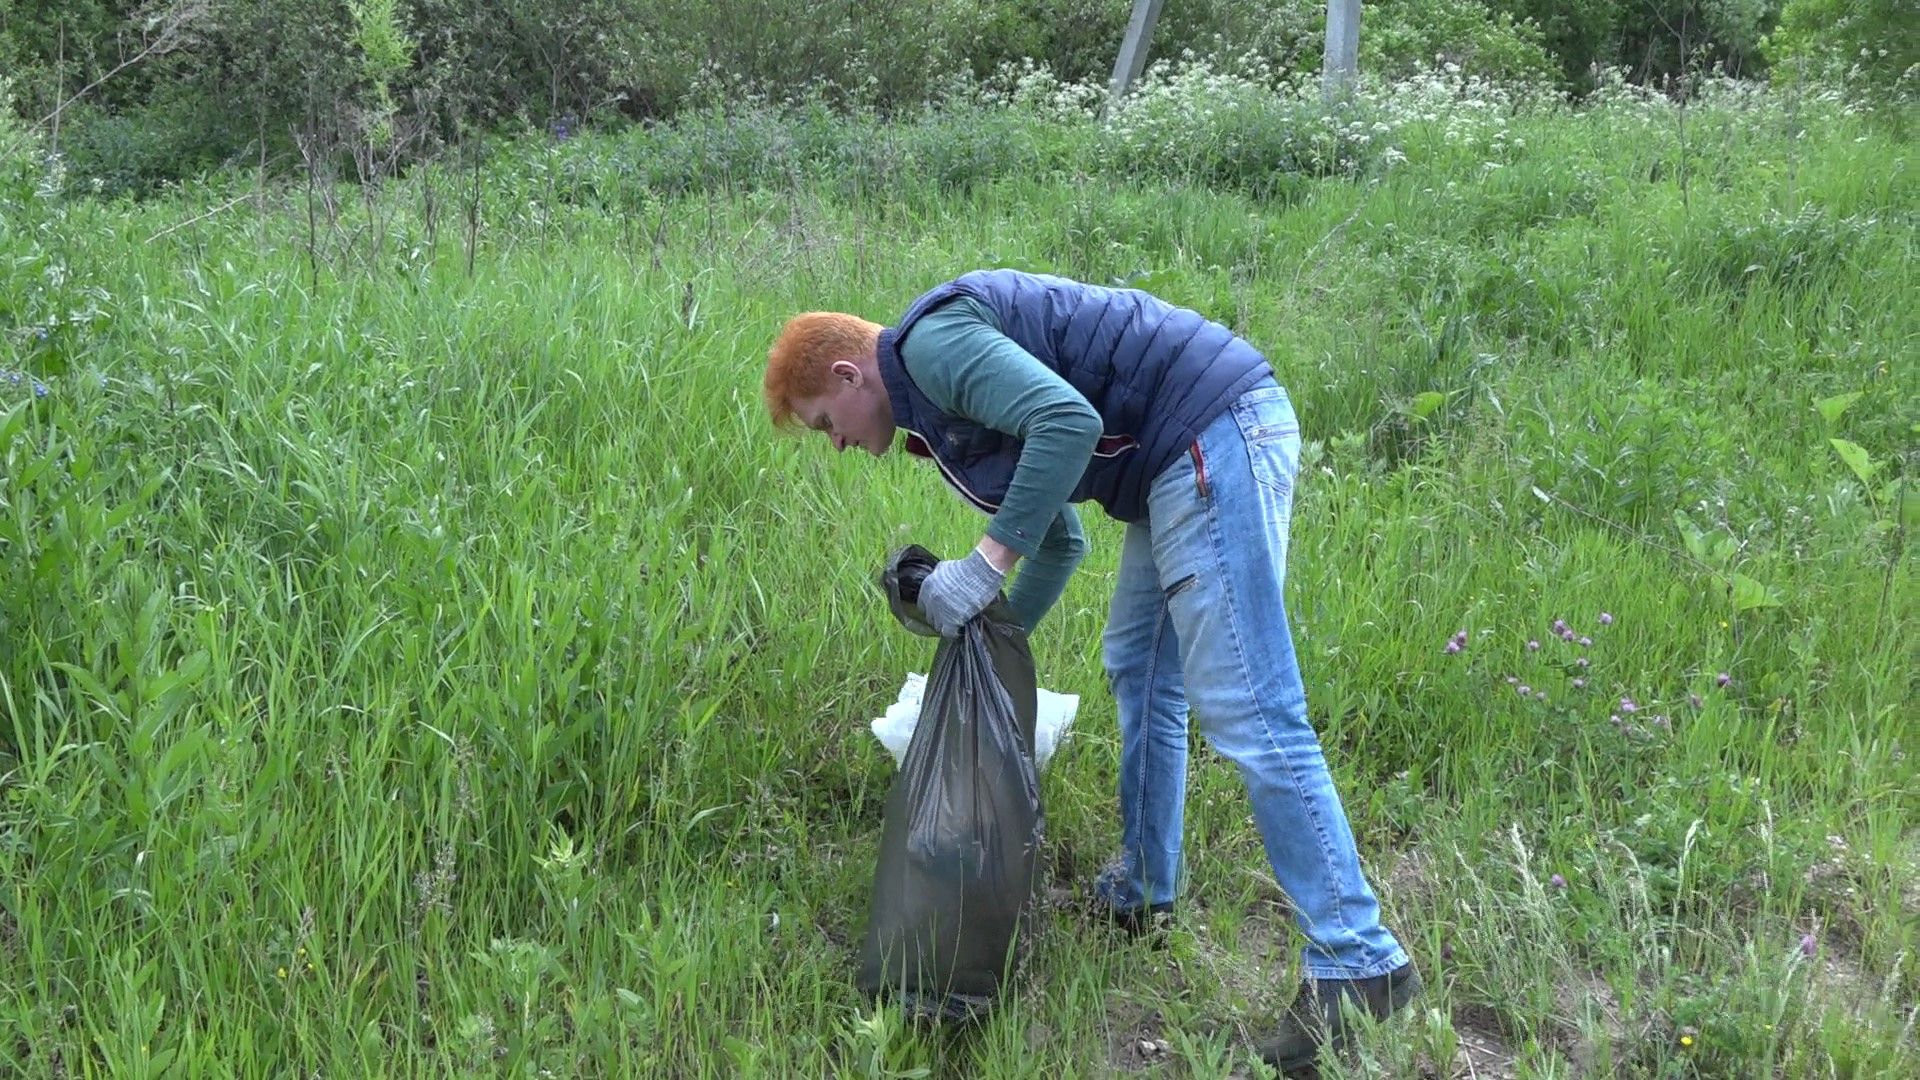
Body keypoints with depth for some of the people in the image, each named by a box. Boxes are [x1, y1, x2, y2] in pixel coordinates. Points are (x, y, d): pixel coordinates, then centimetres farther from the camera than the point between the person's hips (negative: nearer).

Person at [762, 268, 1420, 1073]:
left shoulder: (930, 341, -8)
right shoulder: (941, 396, 23)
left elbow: (1068, 419, -23)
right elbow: (1061, 540, 31)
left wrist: (988, 562, -18)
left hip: (1214, 432, -11)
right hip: (1186, 453, 11)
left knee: (1245, 712, -11)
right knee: (1139, 674, 20)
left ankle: (1358, 963, -5)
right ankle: (1144, 890, 32)